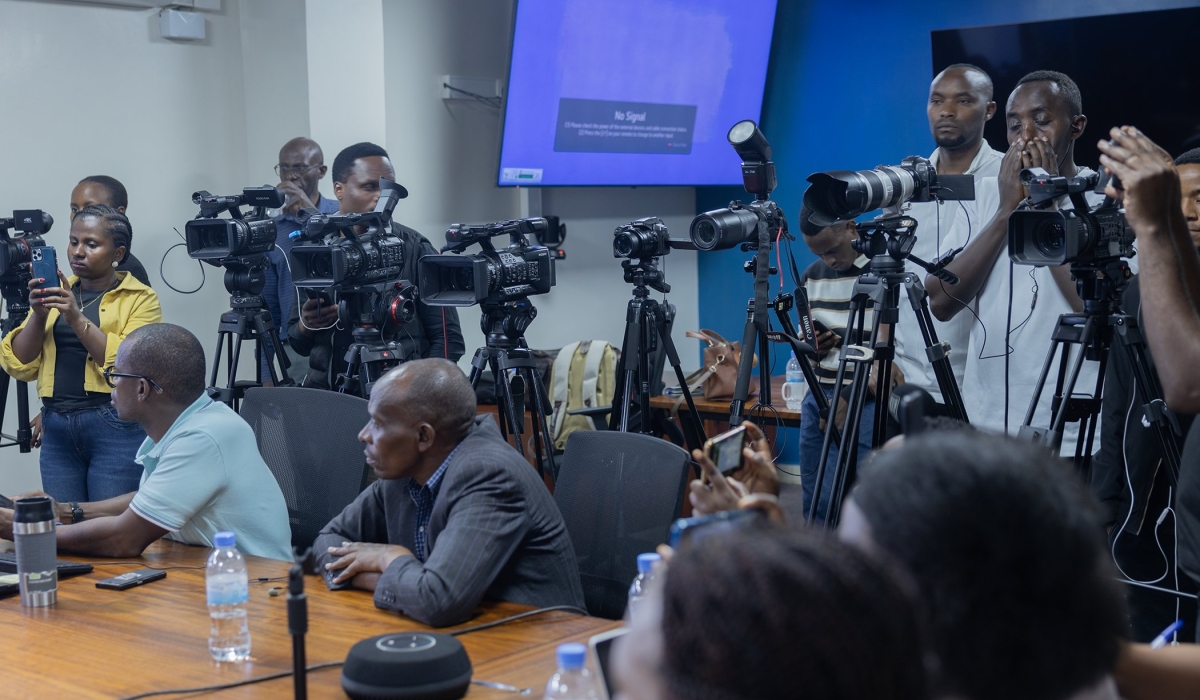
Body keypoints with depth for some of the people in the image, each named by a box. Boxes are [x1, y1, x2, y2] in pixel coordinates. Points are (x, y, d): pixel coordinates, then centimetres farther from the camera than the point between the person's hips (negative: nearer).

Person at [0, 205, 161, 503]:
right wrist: (38, 314, -7)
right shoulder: (56, 293, 14)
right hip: (57, 430, 5)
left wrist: (77, 318, -18)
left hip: (115, 426, -5)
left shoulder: (140, 298, 0)